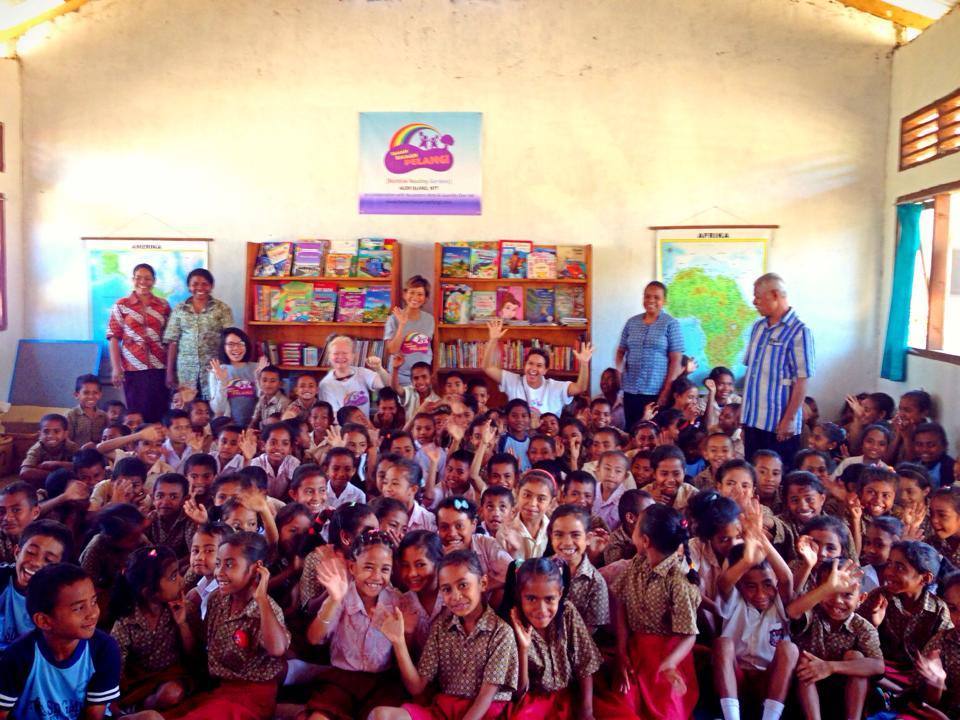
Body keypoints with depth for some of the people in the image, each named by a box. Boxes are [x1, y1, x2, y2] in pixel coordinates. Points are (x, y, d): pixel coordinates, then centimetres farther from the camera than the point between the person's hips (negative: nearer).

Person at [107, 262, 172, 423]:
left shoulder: (164, 306, 8)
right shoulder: (121, 306, 4)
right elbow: (114, 338, 1)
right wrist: (116, 368, -6)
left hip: (159, 368, 1)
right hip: (133, 369, -1)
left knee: (159, 413, 0)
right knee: (136, 414, 2)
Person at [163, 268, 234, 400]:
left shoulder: (222, 308, 2)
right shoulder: (179, 309, 8)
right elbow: (172, 342, 6)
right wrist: (169, 372, 2)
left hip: (213, 369, -1)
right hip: (185, 370, 2)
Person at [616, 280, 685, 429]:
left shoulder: (671, 324, -3)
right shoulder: (632, 322, 9)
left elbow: (676, 360, -7)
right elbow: (621, 351, 16)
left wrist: (667, 391, -12)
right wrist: (620, 370, -4)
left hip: (657, 392, -4)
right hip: (631, 391, 4)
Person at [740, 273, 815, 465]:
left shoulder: (799, 332, -11)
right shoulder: (758, 326, 11)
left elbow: (801, 381, -14)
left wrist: (789, 420, -17)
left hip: (779, 424, -7)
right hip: (752, 419, 7)